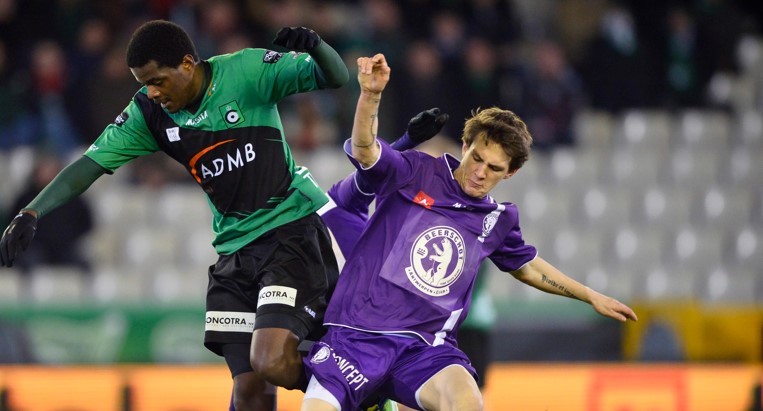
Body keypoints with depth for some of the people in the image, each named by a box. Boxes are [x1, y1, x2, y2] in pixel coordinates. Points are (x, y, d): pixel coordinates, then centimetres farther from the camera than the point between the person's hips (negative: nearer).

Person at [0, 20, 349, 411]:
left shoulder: (246, 71, -12)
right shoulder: (148, 112, 1)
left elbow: (335, 77, -14)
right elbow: (91, 164, 1)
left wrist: (314, 47, -36)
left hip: (294, 231, -5)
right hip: (234, 250, 5)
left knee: (271, 363, -22)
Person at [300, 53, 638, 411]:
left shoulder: (498, 221, 13)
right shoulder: (416, 174, 0)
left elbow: (527, 266, 33)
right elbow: (364, 150, -18)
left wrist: (591, 297, 39)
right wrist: (370, 95, -36)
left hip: (424, 346, 2)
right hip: (356, 335, -2)